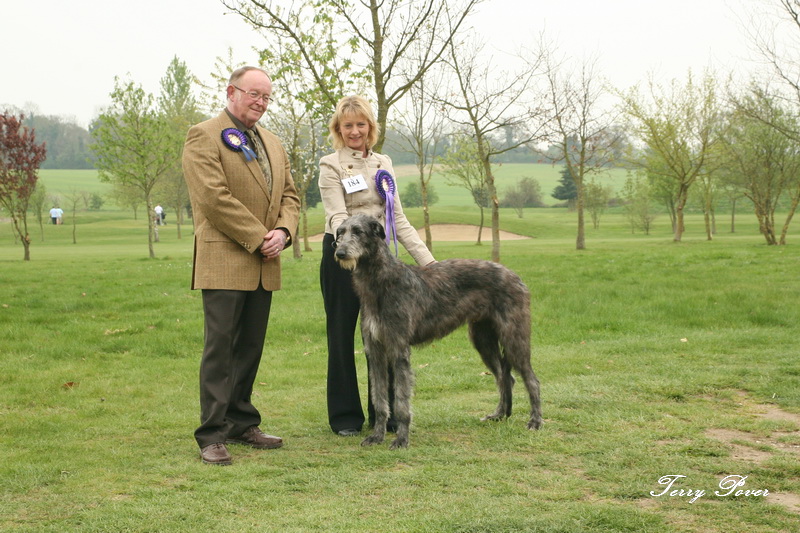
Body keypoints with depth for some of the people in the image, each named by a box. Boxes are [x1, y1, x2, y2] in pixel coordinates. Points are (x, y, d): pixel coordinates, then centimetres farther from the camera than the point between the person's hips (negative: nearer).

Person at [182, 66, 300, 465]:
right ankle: (212, 436, -3)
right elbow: (214, 197, -15)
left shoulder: (272, 143, 20)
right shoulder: (203, 137, -5)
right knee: (220, 349, -6)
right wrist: (258, 238, -14)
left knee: (250, 349, 10)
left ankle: (242, 424, 19)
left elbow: (289, 195, 17)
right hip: (224, 263, -7)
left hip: (263, 266, 7)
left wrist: (283, 231, -3)